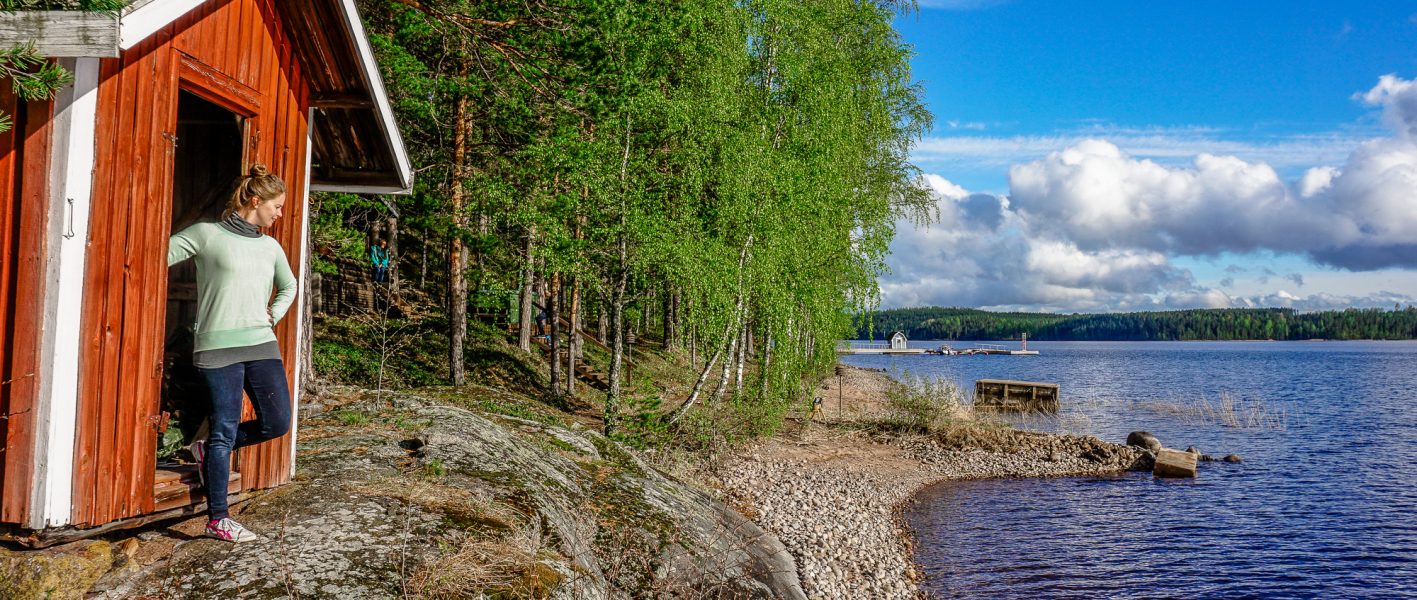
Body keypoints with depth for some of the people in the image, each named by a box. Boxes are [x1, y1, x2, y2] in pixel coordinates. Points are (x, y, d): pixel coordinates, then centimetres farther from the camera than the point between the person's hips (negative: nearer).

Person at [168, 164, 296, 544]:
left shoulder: (270, 247, 14)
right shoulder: (207, 235, -2)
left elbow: (288, 286, 30)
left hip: (262, 345, 6)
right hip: (219, 347, -6)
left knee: (277, 422, 0)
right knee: (226, 430, -4)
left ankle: (209, 449, 25)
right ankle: (218, 519, 6)